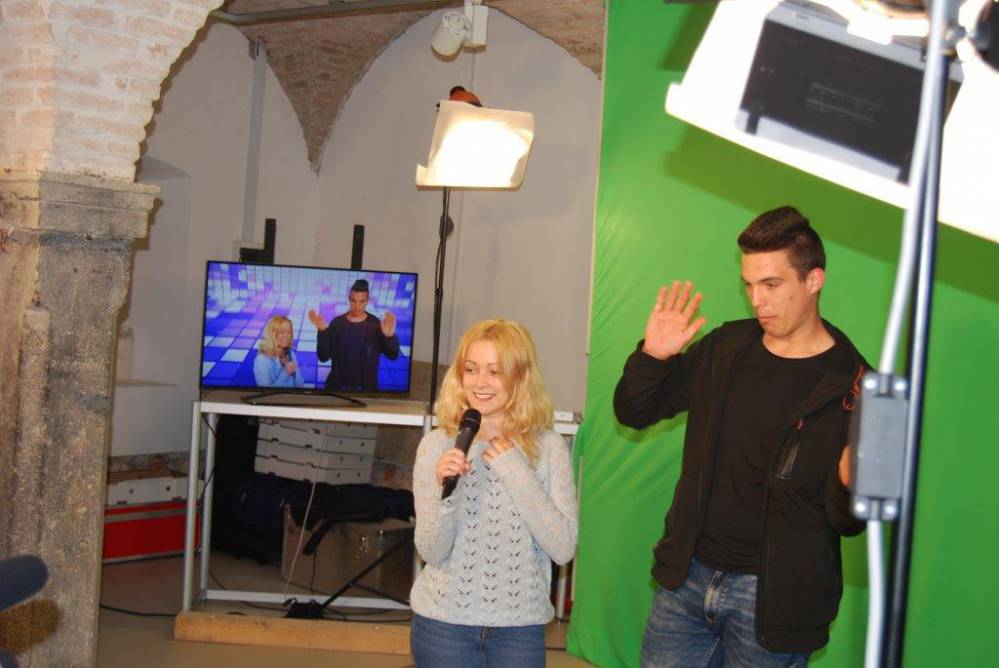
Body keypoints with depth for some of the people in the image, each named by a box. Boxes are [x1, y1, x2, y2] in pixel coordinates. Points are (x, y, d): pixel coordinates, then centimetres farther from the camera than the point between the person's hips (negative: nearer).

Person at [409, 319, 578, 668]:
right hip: (443, 622, 0)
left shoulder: (548, 447, -5)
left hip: (520, 626, 0)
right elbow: (432, 553, -5)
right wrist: (445, 493, -22)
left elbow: (563, 548, -10)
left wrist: (516, 473, -16)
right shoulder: (437, 445, -5)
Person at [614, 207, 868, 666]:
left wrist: (850, 485, -34)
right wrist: (652, 357, -10)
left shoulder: (852, 386, -12)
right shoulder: (726, 348, 3)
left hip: (773, 596, -4)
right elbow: (633, 412, 10)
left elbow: (846, 522, -11)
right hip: (687, 576, 4)